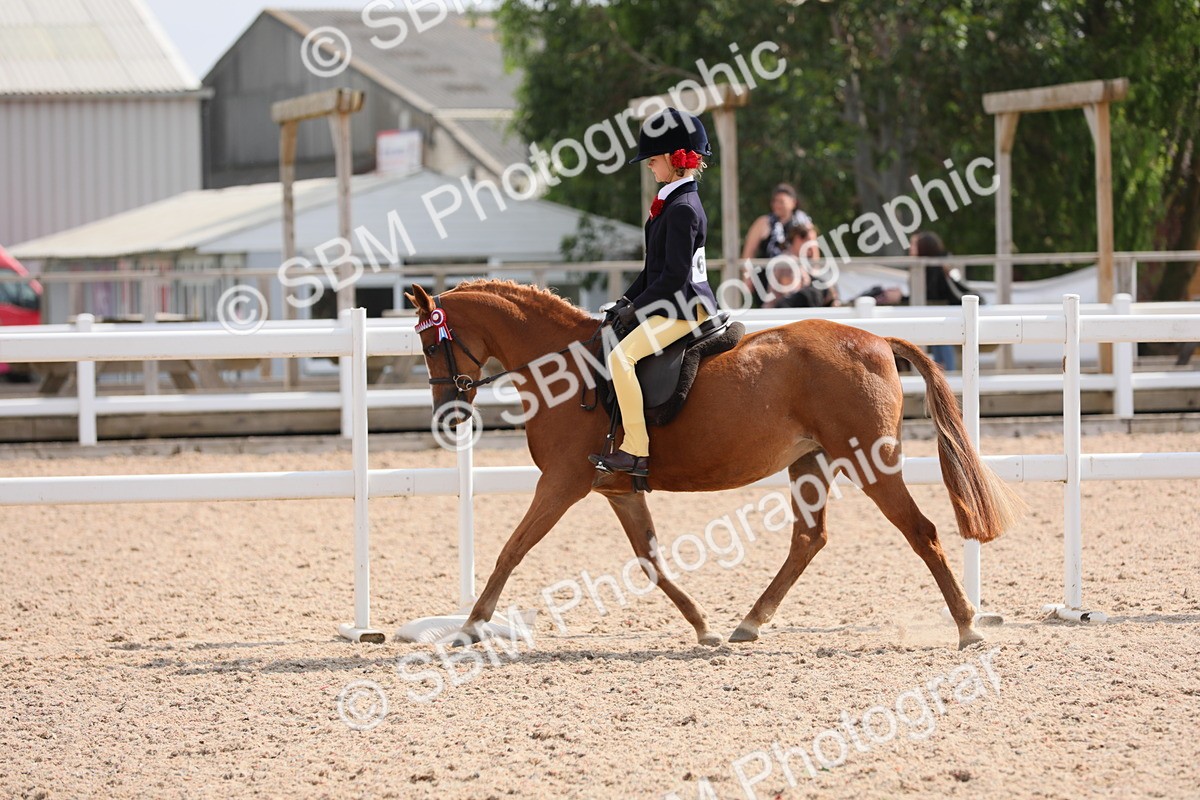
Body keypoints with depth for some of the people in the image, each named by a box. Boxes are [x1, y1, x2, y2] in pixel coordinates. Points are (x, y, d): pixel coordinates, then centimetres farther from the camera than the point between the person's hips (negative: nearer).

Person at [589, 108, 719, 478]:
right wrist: (628, 301, 10)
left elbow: (674, 276, -21)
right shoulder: (672, 202, 15)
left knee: (621, 357, -24)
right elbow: (655, 267, 20)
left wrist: (636, 310, -16)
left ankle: (637, 452, -25)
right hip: (674, 305, 11)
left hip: (684, 308, -11)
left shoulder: (682, 210, -17)